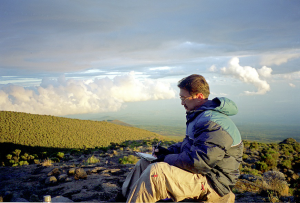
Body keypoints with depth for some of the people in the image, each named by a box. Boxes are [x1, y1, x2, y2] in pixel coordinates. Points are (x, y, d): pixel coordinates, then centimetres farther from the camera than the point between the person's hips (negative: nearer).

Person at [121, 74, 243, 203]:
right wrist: (169, 151, 6)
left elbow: (199, 161, -29)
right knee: (144, 163, 10)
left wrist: (167, 159, -18)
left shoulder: (214, 123, -23)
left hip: (212, 183, -11)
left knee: (156, 171, -29)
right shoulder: (199, 116, 12)